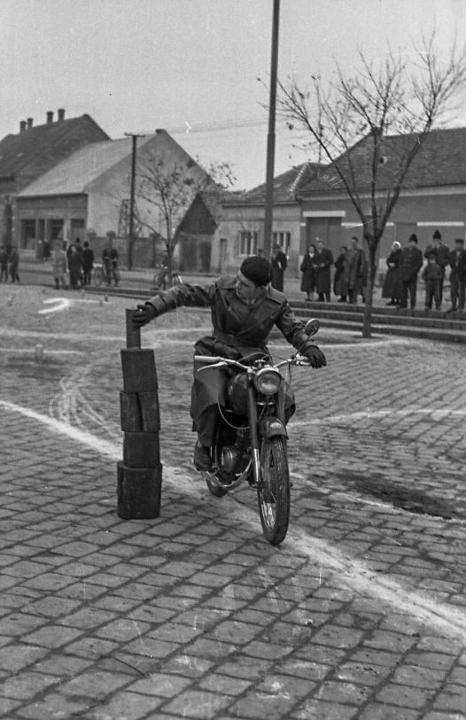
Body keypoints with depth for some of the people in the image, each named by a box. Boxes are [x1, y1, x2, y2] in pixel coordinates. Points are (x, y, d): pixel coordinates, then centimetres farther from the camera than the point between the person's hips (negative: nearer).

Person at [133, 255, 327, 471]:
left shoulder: (276, 303, -4)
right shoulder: (222, 289, -10)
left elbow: (294, 328, -1)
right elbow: (185, 293, -10)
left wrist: (309, 348, -22)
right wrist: (152, 308, -22)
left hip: (254, 358, 2)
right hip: (217, 355, -2)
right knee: (211, 400, -28)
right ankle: (204, 444, 1)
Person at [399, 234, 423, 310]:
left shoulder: (418, 252, -1)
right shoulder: (404, 251, 12)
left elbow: (419, 263, -6)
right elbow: (401, 261, 15)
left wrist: (412, 272, -13)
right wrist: (401, 271, 2)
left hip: (412, 274, -4)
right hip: (404, 274, 4)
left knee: (412, 289, -4)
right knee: (403, 288, 6)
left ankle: (412, 305, 0)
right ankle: (403, 303, 14)